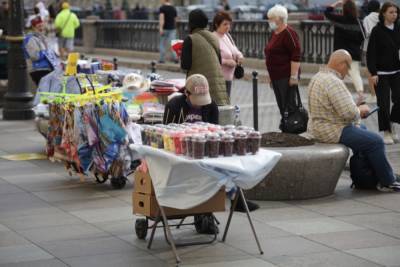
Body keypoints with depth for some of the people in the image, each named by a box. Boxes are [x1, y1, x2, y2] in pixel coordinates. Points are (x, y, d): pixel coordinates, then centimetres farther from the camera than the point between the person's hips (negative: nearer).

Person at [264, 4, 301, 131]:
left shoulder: (288, 33, -13)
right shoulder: (274, 33, 15)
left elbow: (296, 56, -18)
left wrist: (294, 76, -21)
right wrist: (269, 74, 22)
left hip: (286, 77, -9)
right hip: (276, 76, 9)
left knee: (289, 105, -7)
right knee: (281, 105, 11)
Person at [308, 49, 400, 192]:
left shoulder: (319, 77, 10)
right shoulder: (333, 82, -24)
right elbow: (349, 113, -29)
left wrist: (357, 110, 9)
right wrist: (361, 110, -8)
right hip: (332, 132, -11)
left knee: (363, 130, 29)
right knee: (376, 141, -9)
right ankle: (387, 182, 2)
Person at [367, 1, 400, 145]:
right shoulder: (377, 30, -7)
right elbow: (371, 52, -8)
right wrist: (373, 73, -13)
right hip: (381, 73, -4)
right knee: (383, 102, -1)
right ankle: (387, 132, 11)